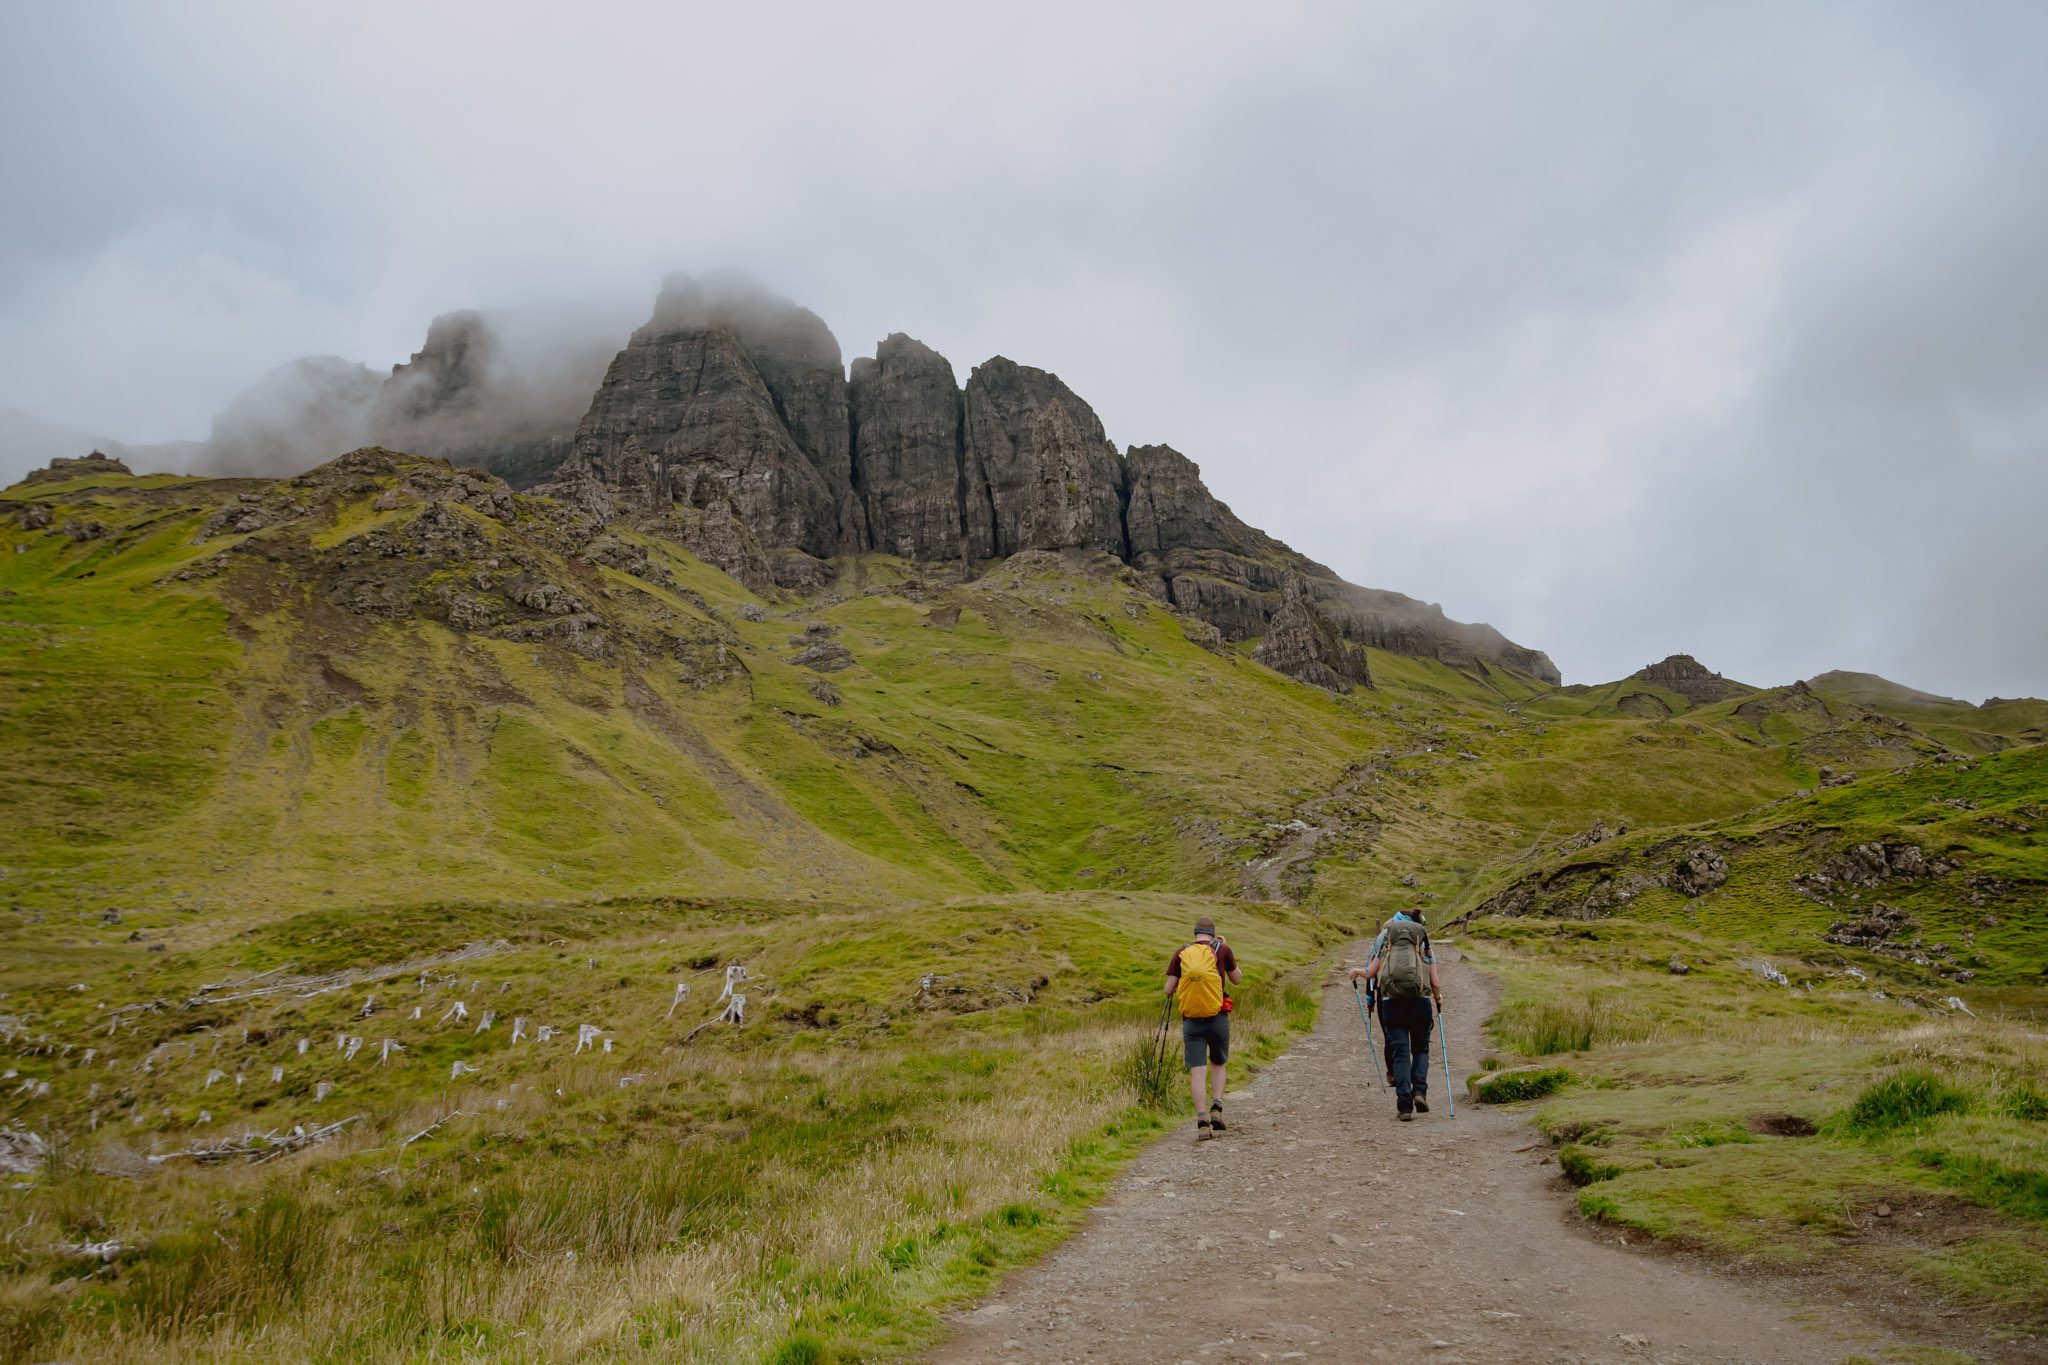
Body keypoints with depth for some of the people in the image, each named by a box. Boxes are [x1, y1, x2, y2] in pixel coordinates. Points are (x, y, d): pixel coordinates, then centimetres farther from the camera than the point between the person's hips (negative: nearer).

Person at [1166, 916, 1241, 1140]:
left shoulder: (1181, 953, 5)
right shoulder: (1222, 949, 1)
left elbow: (1168, 989, 3)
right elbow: (1237, 979, 15)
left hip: (1191, 1021, 0)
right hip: (1218, 1018, 0)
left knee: (1196, 1071, 0)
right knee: (1218, 1064, 20)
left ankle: (1202, 1120, -10)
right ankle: (1217, 1107, 2)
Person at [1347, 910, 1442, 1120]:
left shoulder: (1384, 939, 13)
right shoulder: (1425, 943, 14)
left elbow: (1370, 973, 6)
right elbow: (1435, 983, 8)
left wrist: (1356, 972, 27)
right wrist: (1438, 998, 29)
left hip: (1391, 1001, 0)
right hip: (1420, 1000, 1)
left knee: (1400, 1053, 3)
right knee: (1420, 1049, 18)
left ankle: (1404, 1106, -3)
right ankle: (1420, 1091, -3)